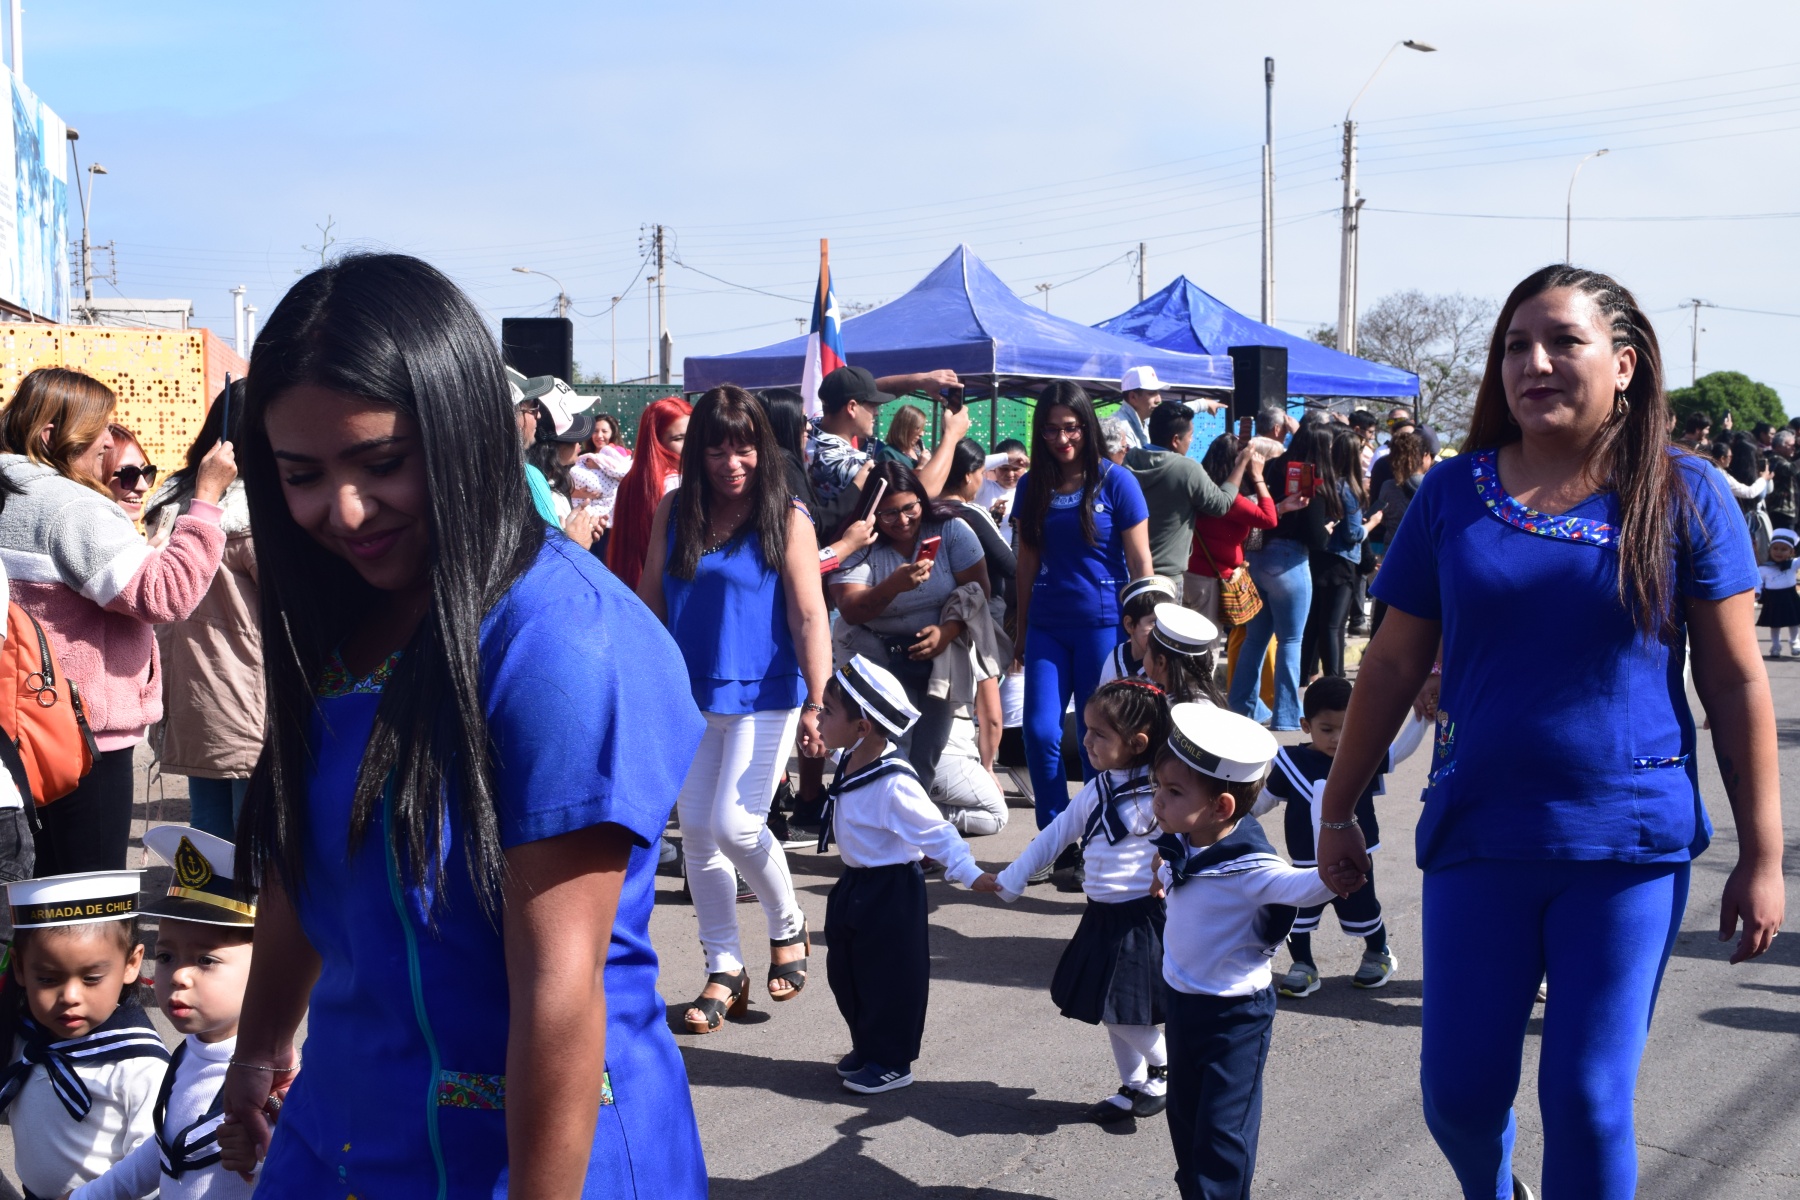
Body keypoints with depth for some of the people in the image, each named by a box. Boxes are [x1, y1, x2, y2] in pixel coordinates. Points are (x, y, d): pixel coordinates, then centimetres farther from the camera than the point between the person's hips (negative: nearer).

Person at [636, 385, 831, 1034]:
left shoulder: (787, 519, -7)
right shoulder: (674, 511, 5)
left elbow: (809, 616, -11)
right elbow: (650, 599, 9)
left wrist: (817, 705, -19)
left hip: (764, 696, -4)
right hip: (688, 695, 5)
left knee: (736, 823, -12)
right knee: (697, 832, 6)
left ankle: (788, 928, 17)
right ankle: (725, 970, 19)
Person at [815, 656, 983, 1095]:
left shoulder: (894, 785, -28)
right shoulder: (849, 763, -2)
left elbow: (936, 833, -24)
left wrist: (970, 875, -25)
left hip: (890, 893, -9)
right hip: (854, 885, 9)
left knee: (889, 978, 5)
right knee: (844, 974, 18)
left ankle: (891, 1062, 20)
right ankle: (866, 1048, 35)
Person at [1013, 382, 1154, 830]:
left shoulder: (1115, 481, -4)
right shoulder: (1032, 485, 7)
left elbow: (1140, 562, -3)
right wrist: (1022, 629, 15)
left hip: (1104, 623, -3)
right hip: (1048, 625, 3)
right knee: (1040, 732, -6)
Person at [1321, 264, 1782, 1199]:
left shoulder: (1684, 497, -3)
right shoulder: (1452, 493, 1)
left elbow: (1736, 682, 0)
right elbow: (1393, 666, 7)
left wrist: (1761, 856, -1)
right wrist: (1337, 810, 9)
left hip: (1632, 845, -2)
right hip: (1478, 837, 2)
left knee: (1589, 1102, 1)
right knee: (1457, 1094, 8)